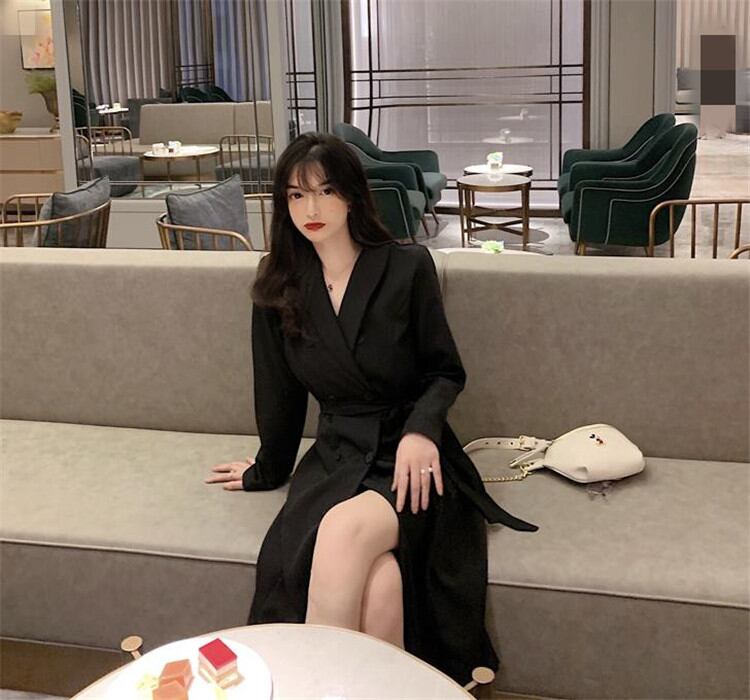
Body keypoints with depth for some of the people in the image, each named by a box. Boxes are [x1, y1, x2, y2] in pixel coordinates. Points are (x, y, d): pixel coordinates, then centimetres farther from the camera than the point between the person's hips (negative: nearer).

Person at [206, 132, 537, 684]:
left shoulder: (407, 267, -2)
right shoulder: (279, 287, 7)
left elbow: (446, 372, 3)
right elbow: (280, 392, 18)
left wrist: (420, 430, -16)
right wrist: (268, 471, 26)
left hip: (410, 456, -2)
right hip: (337, 457, 2)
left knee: (345, 530, -35)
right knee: (378, 583, -31)